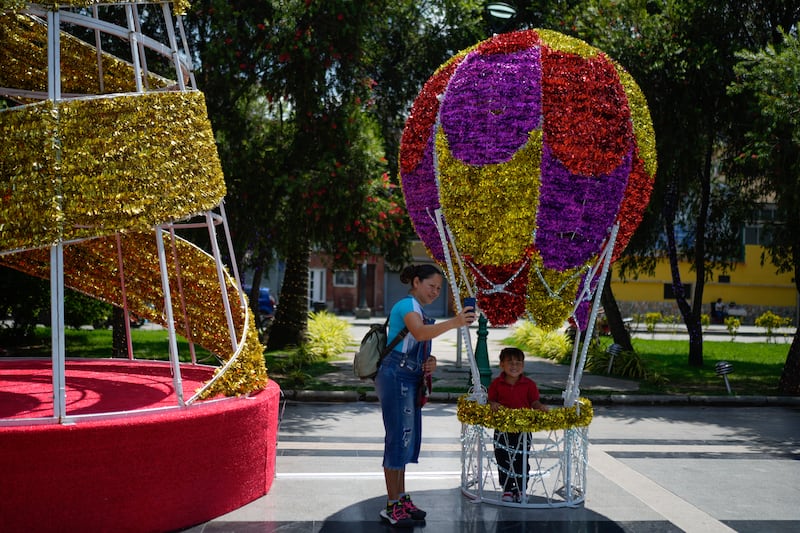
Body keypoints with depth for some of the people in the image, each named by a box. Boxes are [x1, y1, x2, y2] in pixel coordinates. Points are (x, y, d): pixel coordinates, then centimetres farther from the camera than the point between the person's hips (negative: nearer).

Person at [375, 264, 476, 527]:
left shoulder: (417, 309, 21)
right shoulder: (407, 305, -11)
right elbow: (419, 333, -33)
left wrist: (429, 362, 6)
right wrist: (454, 322, -46)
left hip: (409, 380, 10)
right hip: (396, 378, -10)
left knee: (407, 440, 13)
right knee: (400, 438, -10)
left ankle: (401, 499, 22)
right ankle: (392, 506, -5)